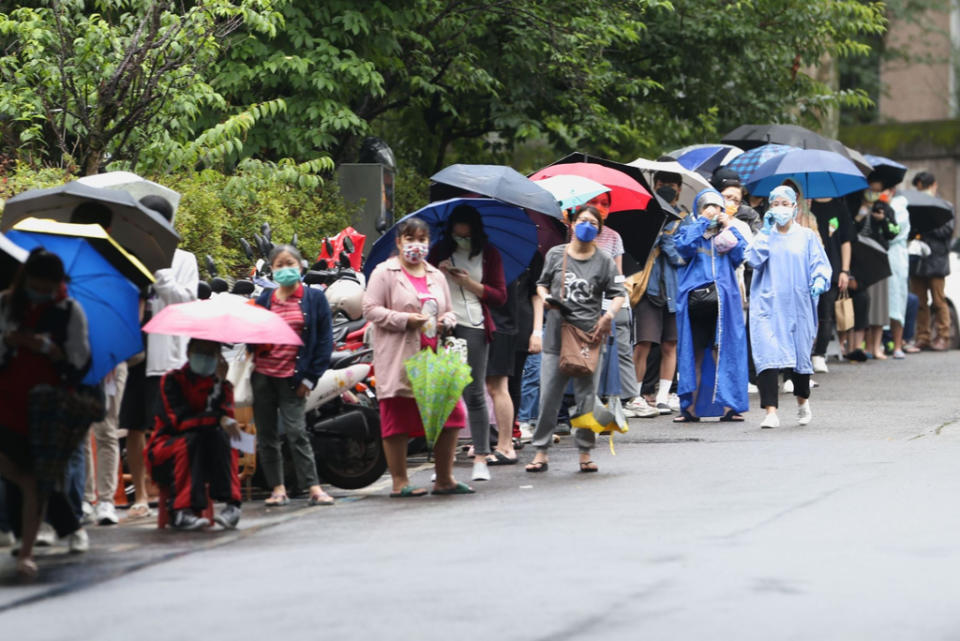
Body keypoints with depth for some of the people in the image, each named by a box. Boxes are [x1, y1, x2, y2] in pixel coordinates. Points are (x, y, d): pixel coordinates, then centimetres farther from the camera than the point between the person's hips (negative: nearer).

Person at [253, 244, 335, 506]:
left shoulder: (314, 298, 3)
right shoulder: (264, 299, 9)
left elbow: (325, 340, 1)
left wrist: (309, 377, -4)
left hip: (291, 377, -3)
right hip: (262, 374, 3)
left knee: (296, 431, -10)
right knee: (266, 434, 3)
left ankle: (313, 487, -9)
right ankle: (277, 488, 9)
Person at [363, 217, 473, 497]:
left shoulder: (436, 276, 19)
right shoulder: (385, 273, 0)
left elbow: (449, 311, 27)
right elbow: (370, 309, -7)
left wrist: (447, 320, 2)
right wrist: (405, 320, -17)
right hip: (398, 358, -5)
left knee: (450, 415, 1)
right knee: (398, 420, -4)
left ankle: (444, 479, 12)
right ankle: (399, 482, 3)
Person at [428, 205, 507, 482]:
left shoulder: (488, 254, 10)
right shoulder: (440, 252, 14)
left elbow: (500, 296, 7)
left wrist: (471, 284, -6)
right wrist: (437, 273, -5)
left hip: (473, 326, -2)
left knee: (474, 393, -5)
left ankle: (480, 459, -3)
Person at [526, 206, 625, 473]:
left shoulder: (604, 261, 5)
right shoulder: (555, 254, 8)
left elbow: (618, 293, 6)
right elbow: (542, 283, 20)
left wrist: (609, 315, -12)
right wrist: (545, 297, -2)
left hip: (588, 334, 0)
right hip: (556, 334, 1)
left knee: (587, 396, 2)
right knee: (548, 396, -1)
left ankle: (585, 453, 11)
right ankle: (541, 452, 6)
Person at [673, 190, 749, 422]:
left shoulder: (727, 235, 16)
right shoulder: (690, 231, 14)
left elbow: (742, 255, -1)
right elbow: (683, 247, -9)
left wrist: (730, 227, 1)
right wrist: (702, 221, -5)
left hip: (722, 300, 0)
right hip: (695, 299, 0)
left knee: (723, 353, -6)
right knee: (694, 355, 3)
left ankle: (727, 406, -8)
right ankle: (691, 408, 6)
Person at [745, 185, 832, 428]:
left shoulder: (807, 236, 8)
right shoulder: (764, 235, 10)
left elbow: (820, 264, 3)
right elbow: (754, 260, -5)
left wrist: (820, 281, -17)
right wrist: (766, 232, -5)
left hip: (798, 306, 0)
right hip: (768, 306, 0)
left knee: (801, 354, 8)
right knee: (767, 355, -14)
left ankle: (802, 400, 37)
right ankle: (771, 412, -18)